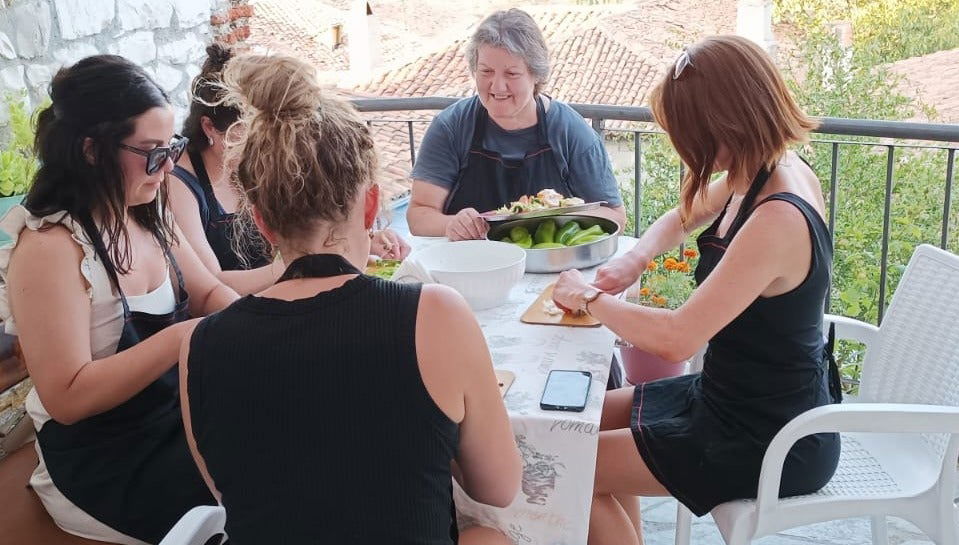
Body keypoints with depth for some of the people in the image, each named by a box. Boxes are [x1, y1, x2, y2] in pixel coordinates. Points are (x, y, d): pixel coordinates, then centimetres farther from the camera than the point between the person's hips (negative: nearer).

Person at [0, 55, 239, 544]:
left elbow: (209, 294, 10)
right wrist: (183, 337, -30)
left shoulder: (147, 215, 1)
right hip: (101, 466, -7)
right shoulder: (49, 247, -21)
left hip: (177, 413, 7)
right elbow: (68, 397, -24)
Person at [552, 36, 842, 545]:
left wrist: (589, 298, -17)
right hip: (749, 395, 9)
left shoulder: (777, 220, -31)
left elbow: (675, 338, -33)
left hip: (770, 441, -9)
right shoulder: (768, 172, -2)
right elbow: (682, 218, 17)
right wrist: (634, 260, -2)